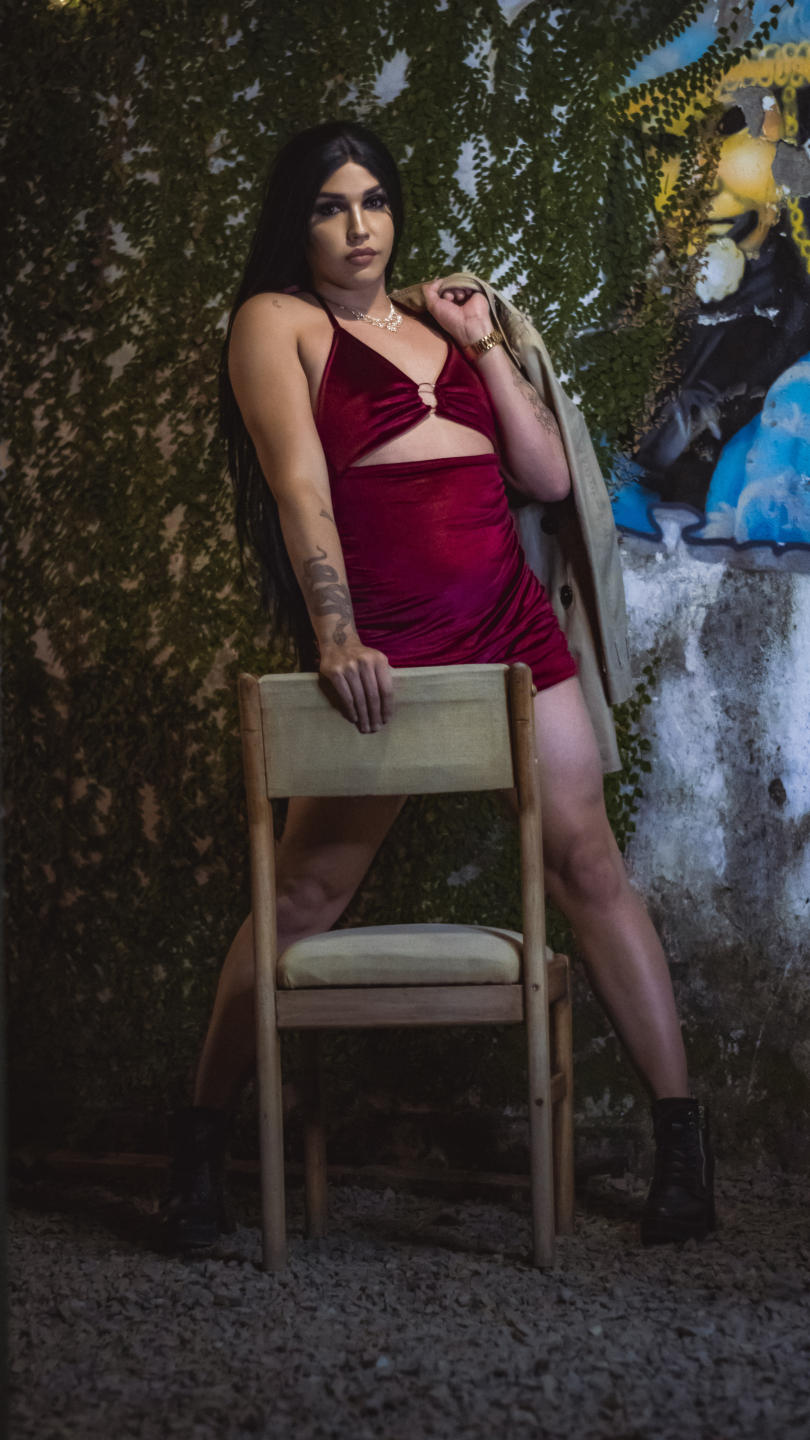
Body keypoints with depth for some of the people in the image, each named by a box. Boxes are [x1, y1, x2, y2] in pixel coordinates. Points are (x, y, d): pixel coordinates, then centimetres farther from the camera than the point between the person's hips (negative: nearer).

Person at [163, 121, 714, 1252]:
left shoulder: (441, 325, 17)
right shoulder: (278, 321, 2)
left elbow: (549, 477, 12)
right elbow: (299, 482, -12)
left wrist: (484, 343, 6)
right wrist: (336, 635, -23)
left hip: (512, 628, 5)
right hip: (380, 652, -4)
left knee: (587, 863, -1)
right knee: (303, 897, -2)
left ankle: (681, 1133, 4)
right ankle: (203, 1135, 12)